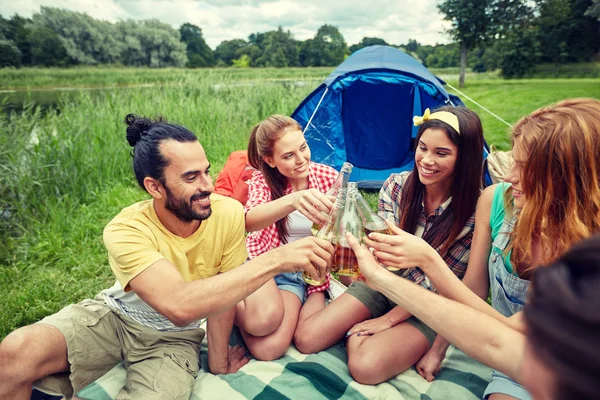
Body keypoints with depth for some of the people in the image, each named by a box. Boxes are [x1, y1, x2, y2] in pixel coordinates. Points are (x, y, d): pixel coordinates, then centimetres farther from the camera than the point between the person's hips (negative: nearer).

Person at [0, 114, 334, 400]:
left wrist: (218, 361, 2)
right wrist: (275, 260, -49)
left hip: (174, 338, 1)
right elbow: (179, 305, -45)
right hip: (113, 315, -1)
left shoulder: (229, 213, -24)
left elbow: (222, 292, -11)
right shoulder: (125, 231, -30)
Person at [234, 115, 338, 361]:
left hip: (299, 272, 2)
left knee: (270, 349, -20)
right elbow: (249, 221, -33)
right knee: (265, 318, -34)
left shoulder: (328, 177, -7)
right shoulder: (263, 180, -10)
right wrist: (293, 200, -52)